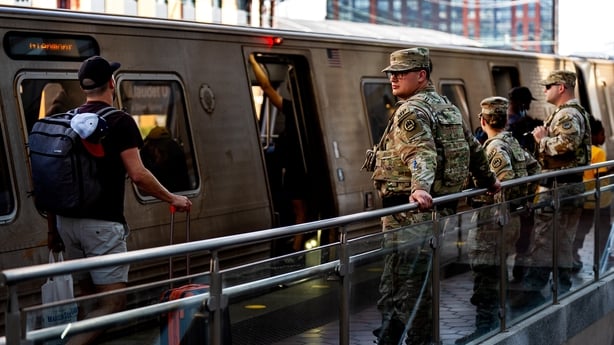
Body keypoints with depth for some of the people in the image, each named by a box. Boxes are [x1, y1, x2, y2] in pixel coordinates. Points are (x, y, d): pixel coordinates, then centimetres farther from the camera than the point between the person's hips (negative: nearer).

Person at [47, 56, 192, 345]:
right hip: (102, 224, -6)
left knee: (90, 298, 17)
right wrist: (172, 199, 2)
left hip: (67, 222, 7)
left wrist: (53, 230, 19)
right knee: (112, 302, -4)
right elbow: (137, 174, -12)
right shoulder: (119, 121, -7)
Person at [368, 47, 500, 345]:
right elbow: (472, 148, 28)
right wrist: (488, 181, 42)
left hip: (408, 210, -10)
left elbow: (422, 153, -28)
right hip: (437, 207, 10)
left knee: (410, 283, -6)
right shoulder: (447, 107, 19)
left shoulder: (411, 111, -10)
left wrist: (420, 188, -43)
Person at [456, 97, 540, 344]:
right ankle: (499, 322, 27)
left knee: (486, 275, -5)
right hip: (511, 217, 10)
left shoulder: (495, 148, -16)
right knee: (497, 273, 19)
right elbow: (535, 169, 17)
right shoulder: (513, 143, 11)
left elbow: (507, 182, -26)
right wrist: (524, 197, 21)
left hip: (492, 219, -10)